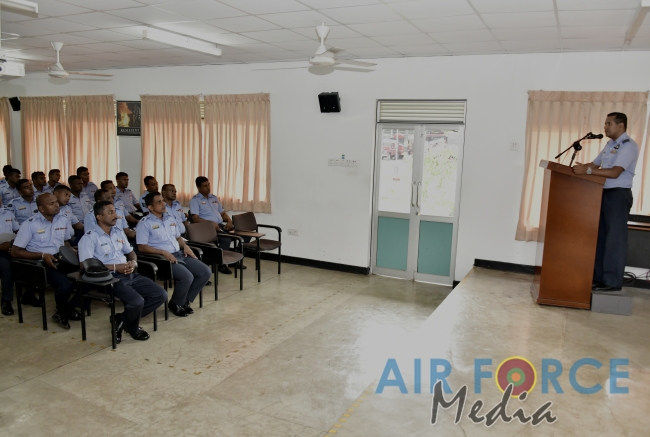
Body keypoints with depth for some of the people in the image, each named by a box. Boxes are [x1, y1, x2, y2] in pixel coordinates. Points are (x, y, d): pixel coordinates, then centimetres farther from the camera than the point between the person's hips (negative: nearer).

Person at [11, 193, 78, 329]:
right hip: (40, 263, -5)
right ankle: (62, 313, 1)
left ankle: (70, 307, 4)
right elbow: (15, 252, -8)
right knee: (65, 284, -31)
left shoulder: (63, 220, 7)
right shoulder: (30, 224, -8)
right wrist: (42, 255, -19)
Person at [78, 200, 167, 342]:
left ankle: (122, 319, 5)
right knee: (137, 301, -30)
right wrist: (115, 267, -16)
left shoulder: (119, 232, 19)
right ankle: (132, 328, 5)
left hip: (130, 275, 8)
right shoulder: (89, 238, -4)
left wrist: (133, 263, 2)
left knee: (161, 295, -6)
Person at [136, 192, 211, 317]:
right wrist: (164, 252, -21)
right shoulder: (145, 223, -5)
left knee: (206, 272, -6)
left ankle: (185, 301, 8)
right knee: (187, 277, -30)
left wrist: (185, 246, 4)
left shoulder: (170, 218, 17)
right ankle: (176, 304, -1)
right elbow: (142, 247, -12)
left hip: (179, 254, 8)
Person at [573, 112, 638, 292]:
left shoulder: (628, 146, -11)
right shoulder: (610, 144, 17)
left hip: (619, 194, -9)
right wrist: (581, 167, -2)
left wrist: (587, 171, -27)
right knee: (600, 236, 9)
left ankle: (612, 281, -1)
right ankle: (598, 277, 16)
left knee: (615, 237, -6)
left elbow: (615, 172, -21)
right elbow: (595, 164, 17)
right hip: (604, 193, 9)